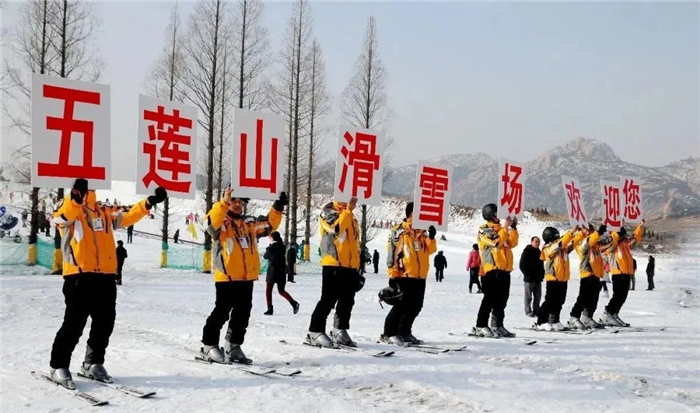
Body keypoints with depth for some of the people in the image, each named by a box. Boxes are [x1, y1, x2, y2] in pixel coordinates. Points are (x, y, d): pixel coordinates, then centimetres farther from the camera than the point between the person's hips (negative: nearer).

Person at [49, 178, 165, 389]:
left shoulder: (104, 212, 20)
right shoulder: (69, 208, 2)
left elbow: (126, 218, 28)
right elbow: (63, 216, -21)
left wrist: (148, 203, 20)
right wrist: (76, 197, -39)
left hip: (106, 276, 6)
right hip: (79, 276, -6)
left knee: (104, 323, 9)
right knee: (74, 324, -7)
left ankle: (93, 363, 24)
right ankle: (59, 366, 5)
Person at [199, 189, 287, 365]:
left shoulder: (249, 222, 16)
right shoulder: (220, 222, -3)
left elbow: (269, 225, 18)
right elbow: (212, 221, -25)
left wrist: (277, 208, 3)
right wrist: (224, 202, -38)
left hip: (247, 277, 6)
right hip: (226, 277, -6)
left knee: (242, 314, 10)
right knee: (222, 312, -2)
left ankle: (233, 347, 22)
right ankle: (209, 345, 10)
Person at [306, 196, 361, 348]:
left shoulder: (351, 216, 22)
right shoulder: (328, 212, -1)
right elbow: (336, 228, -22)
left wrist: (357, 266, 21)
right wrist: (348, 210, -18)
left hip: (350, 266, 8)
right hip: (333, 264, -8)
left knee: (347, 301, 9)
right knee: (328, 300, -10)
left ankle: (340, 331, 19)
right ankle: (315, 332, -5)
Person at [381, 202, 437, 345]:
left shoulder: (422, 232, 15)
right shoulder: (398, 232, -5)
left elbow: (429, 250, 9)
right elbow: (392, 253, -8)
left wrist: (431, 237, -8)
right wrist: (393, 274, -11)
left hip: (420, 276, 7)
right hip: (403, 276, -7)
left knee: (415, 307, 11)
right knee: (402, 305, -9)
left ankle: (404, 332, 23)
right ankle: (389, 333, 0)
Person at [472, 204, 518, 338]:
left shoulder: (501, 229, 22)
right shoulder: (484, 230, -2)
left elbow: (512, 243, 12)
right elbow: (496, 242, -17)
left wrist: (513, 228, 5)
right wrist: (505, 227, -11)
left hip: (504, 270, 8)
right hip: (492, 270, -8)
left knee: (502, 301, 9)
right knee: (490, 300, -11)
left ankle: (497, 326, 15)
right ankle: (480, 326, -8)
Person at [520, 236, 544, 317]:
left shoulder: (539, 252, 13)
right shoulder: (527, 251, -7)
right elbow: (522, 265, -9)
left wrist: (542, 274, 11)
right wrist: (527, 274, -13)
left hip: (538, 279, 6)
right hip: (529, 279, -6)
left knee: (538, 296, 8)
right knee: (528, 296, 0)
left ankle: (536, 310, 17)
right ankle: (528, 311, 7)